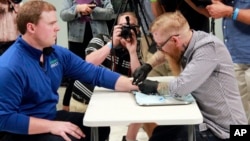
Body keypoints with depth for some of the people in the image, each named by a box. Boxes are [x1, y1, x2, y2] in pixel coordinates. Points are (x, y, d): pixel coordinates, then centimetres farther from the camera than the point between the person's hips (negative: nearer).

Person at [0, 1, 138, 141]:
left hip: (50, 117, 8)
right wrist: (51, 126, -27)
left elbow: (96, 73, 2)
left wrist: (135, 85, -7)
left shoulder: (57, 53, -1)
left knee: (100, 126, 12)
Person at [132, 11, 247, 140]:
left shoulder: (208, 48, -25)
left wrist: (156, 86, -14)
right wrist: (147, 66, 1)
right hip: (203, 117, 8)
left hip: (221, 129, -8)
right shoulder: (187, 44, -1)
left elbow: (179, 88, -33)